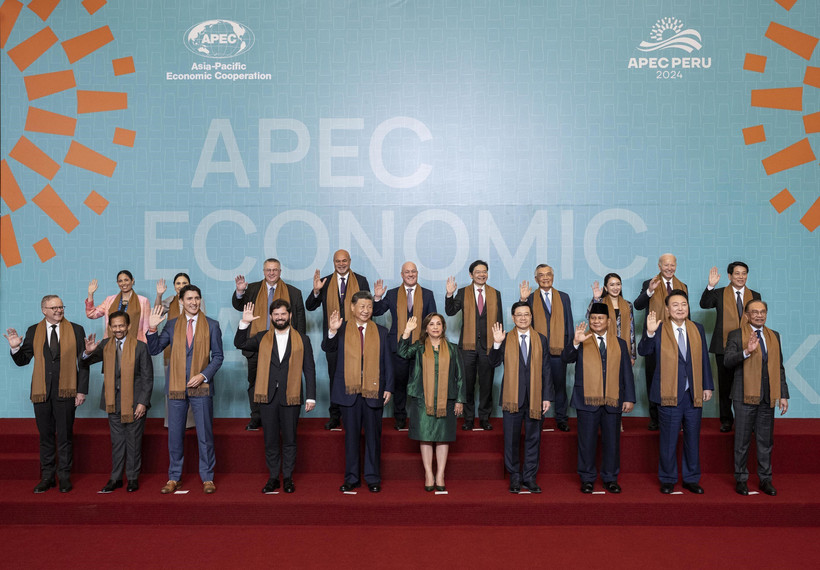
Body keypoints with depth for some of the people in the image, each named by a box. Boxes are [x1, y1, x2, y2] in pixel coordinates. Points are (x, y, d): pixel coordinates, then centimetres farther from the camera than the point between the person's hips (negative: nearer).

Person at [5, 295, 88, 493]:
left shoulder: (76, 330, 3)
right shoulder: (33, 332, 8)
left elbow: (83, 363, 2)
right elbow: (22, 361, 10)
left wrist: (82, 391, -4)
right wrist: (15, 348, -11)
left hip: (65, 391, -2)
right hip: (42, 392, 2)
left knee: (65, 436, 4)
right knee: (45, 436, 10)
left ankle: (64, 477, 14)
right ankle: (47, 477, 20)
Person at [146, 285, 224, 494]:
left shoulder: (211, 325, 3)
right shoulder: (172, 325, 8)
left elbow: (217, 356, 2)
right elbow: (154, 350, 5)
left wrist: (203, 375, -11)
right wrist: (152, 329, -10)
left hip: (201, 387, -2)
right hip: (177, 387, 2)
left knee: (205, 435, 3)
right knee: (175, 435, 8)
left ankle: (207, 478, 13)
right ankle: (174, 478, 20)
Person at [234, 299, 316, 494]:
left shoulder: (302, 340, 6)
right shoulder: (262, 338, 10)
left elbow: (309, 370, 4)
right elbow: (239, 344, -2)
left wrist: (311, 397, -2)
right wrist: (244, 323, -15)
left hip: (290, 397, -1)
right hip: (267, 396, 1)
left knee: (289, 440, 5)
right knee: (270, 440, 8)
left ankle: (288, 478, 16)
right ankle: (273, 477, 18)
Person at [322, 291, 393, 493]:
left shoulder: (381, 332, 8)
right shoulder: (342, 329, 3)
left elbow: (387, 361, 8)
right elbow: (327, 347, -13)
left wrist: (388, 388, 0)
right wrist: (332, 331, -32)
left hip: (374, 391, 1)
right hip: (349, 391, -1)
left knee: (373, 436, 7)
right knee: (351, 436, 8)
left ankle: (373, 478, 17)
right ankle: (352, 478, 18)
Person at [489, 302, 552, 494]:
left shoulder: (541, 339, 7)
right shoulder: (505, 339, 3)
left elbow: (546, 370, 6)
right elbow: (494, 362, -7)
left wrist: (547, 397, 0)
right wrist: (496, 344, -24)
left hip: (535, 397, 1)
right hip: (512, 398, -1)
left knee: (533, 438, 7)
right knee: (512, 440, 5)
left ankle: (529, 477, 18)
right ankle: (515, 477, 17)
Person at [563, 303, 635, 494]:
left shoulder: (620, 343, 12)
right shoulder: (582, 342, 5)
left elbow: (627, 373, 11)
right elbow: (565, 358, -12)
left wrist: (629, 398, 3)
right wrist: (575, 342, -29)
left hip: (613, 400, 2)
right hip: (587, 399, -2)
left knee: (612, 442, 8)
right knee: (587, 442, 3)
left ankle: (610, 479, 20)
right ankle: (587, 479, 14)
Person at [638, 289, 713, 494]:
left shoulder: (697, 329, 8)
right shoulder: (659, 330, -4)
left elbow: (704, 359, 11)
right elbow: (643, 351, -15)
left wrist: (708, 386, 8)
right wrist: (650, 333, -31)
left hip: (694, 394, 4)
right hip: (670, 394, -3)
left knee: (693, 439, 13)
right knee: (668, 441, 5)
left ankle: (691, 479, 26)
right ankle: (667, 480, 20)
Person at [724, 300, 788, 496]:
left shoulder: (774, 336, 12)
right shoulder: (736, 335, -2)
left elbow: (779, 367, 14)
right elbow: (727, 361, -14)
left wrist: (783, 395, 9)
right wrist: (746, 351, -30)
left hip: (768, 398, 4)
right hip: (745, 397, -4)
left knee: (766, 441, 10)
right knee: (742, 441, 4)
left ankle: (765, 480, 21)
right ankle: (740, 479, 15)